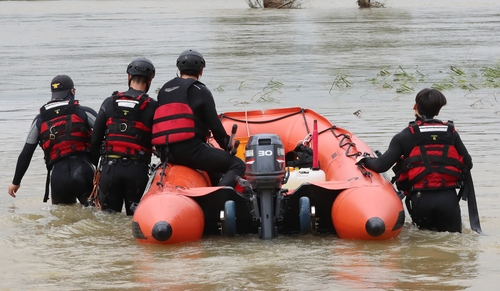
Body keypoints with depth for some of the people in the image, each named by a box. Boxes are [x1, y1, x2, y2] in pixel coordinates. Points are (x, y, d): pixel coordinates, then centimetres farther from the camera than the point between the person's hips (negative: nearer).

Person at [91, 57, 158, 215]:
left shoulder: (109, 103, 7)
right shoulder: (152, 107, -2)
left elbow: (96, 138, 8)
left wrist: (94, 165, 18)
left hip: (110, 167, 2)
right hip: (137, 169, -2)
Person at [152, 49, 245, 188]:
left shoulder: (164, 90, 20)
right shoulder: (201, 91, 1)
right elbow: (214, 125, -2)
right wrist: (227, 145, 12)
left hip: (165, 152, 7)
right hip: (190, 149, -7)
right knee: (237, 165, -6)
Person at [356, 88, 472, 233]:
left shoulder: (405, 136, 2)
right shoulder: (451, 133, 9)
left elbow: (382, 165, -5)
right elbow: (467, 164, 10)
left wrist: (364, 160, 15)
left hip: (420, 199, -1)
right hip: (448, 198, 1)